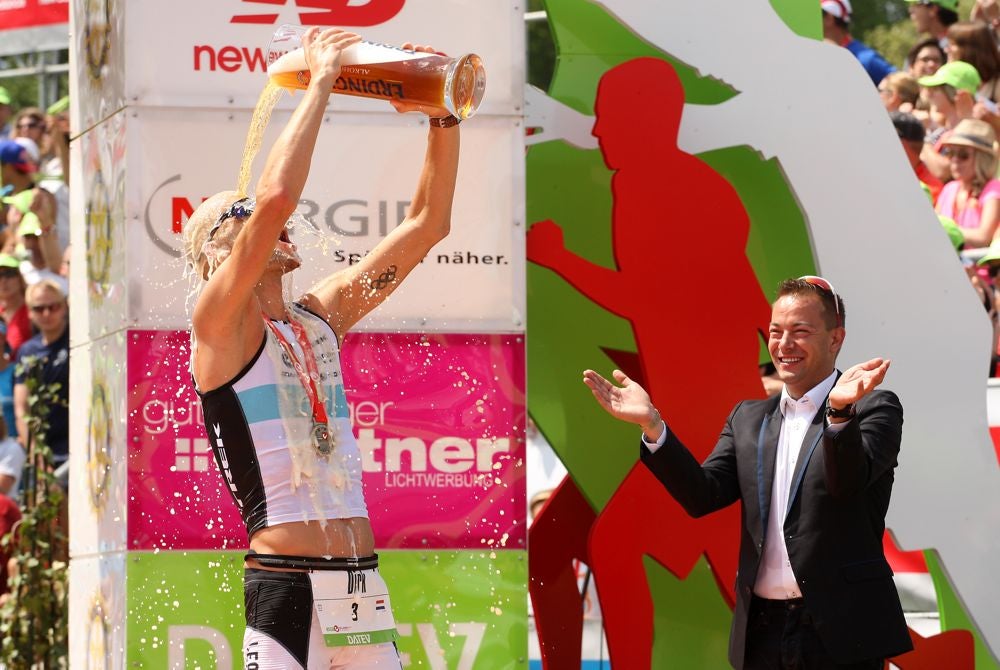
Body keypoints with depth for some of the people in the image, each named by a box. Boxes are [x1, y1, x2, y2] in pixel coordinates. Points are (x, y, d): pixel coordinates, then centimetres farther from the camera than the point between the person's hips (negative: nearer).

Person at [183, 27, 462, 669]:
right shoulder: (218, 323, -4)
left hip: (365, 585, 7)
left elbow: (427, 224, 19)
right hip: (286, 586, -7)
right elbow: (277, 197, -20)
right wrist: (321, 82, -11)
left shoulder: (324, 315, 16)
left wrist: (443, 117, 7)